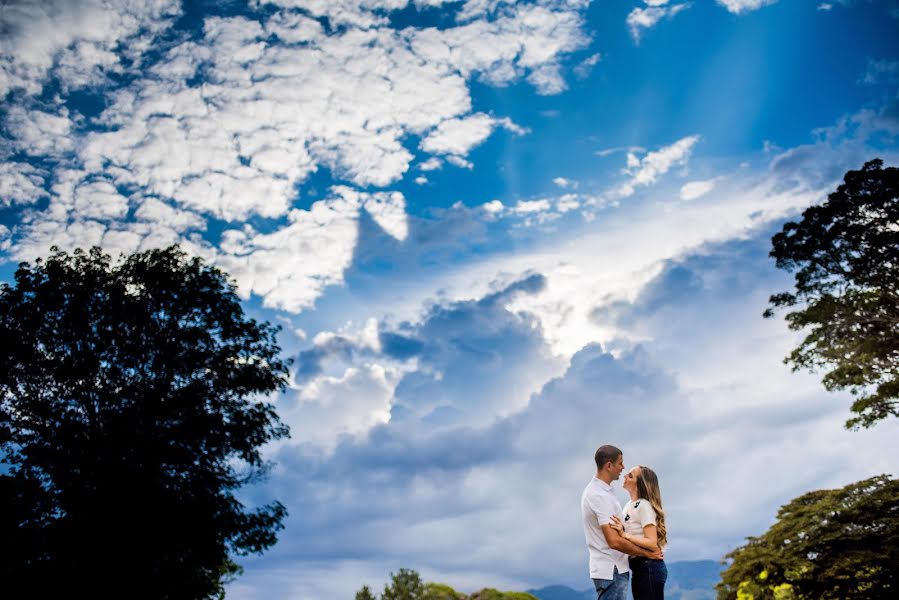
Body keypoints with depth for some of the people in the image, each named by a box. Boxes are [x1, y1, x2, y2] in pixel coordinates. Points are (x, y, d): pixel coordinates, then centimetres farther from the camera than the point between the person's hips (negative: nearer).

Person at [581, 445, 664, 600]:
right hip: (612, 570, -10)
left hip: (606, 568, 10)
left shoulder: (592, 489, 13)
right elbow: (614, 541, -24)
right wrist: (647, 553, -14)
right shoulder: (601, 496, -20)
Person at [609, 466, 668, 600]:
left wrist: (625, 535, -28)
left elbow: (652, 543, -21)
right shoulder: (629, 506, 13)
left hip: (649, 568, -9)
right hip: (638, 569, 9)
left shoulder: (644, 506, -14)